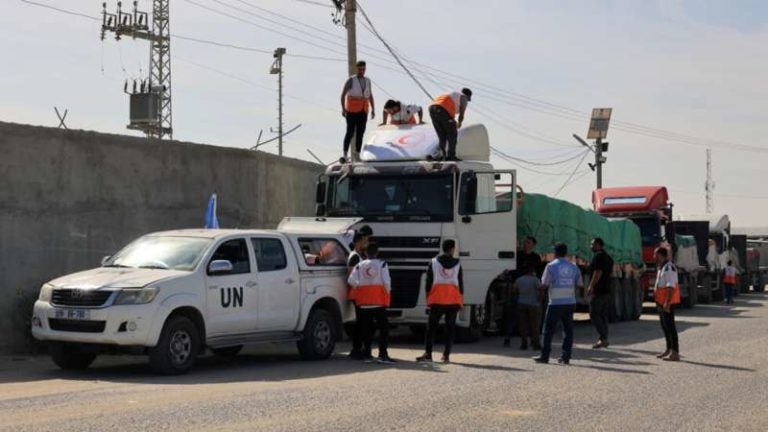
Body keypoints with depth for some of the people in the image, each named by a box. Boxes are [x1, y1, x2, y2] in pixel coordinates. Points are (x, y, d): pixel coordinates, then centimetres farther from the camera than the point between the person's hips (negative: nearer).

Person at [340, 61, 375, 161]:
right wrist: (343, 109, -18)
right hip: (352, 111, -5)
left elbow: (370, 96, 15)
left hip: (363, 111, 5)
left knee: (360, 132, 3)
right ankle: (345, 153, 0)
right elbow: (343, 94, -9)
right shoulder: (351, 80, -7)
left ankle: (357, 154, 9)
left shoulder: (367, 81, 9)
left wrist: (373, 109, 7)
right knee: (350, 132, -8)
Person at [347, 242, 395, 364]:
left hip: (364, 302, 3)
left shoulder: (360, 265, 6)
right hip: (379, 301, -3)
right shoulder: (382, 264, -3)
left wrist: (358, 288, 12)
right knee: (383, 327, -1)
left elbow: (351, 280, -4)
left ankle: (367, 354, 9)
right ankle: (382, 354, -11)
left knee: (366, 328, 10)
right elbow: (387, 282, -11)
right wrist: (387, 292, 5)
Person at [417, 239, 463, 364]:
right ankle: (446, 355, 2)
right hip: (453, 300, 1)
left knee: (431, 327, 4)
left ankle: (428, 353, -3)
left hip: (437, 299, -1)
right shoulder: (457, 264, 4)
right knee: (450, 328, 5)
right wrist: (461, 300, 11)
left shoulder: (434, 263, 1)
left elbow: (429, 282, 0)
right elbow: (460, 283, 5)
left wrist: (428, 298, 7)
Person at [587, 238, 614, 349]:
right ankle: (604, 339, 11)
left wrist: (591, 286, -19)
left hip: (598, 290, -9)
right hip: (607, 290, 9)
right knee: (603, 315, 11)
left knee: (594, 314, -7)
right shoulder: (608, 257, 18)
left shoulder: (598, 256, -11)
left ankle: (603, 338, -15)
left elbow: (598, 272, -20)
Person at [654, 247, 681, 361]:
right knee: (665, 326, 18)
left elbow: (671, 287, -24)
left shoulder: (669, 268, -18)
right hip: (662, 302, 11)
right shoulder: (661, 268, 17)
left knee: (670, 326, -10)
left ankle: (675, 353, -10)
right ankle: (669, 349, 30)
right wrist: (659, 301, 24)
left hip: (668, 303, -11)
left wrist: (667, 303, -28)